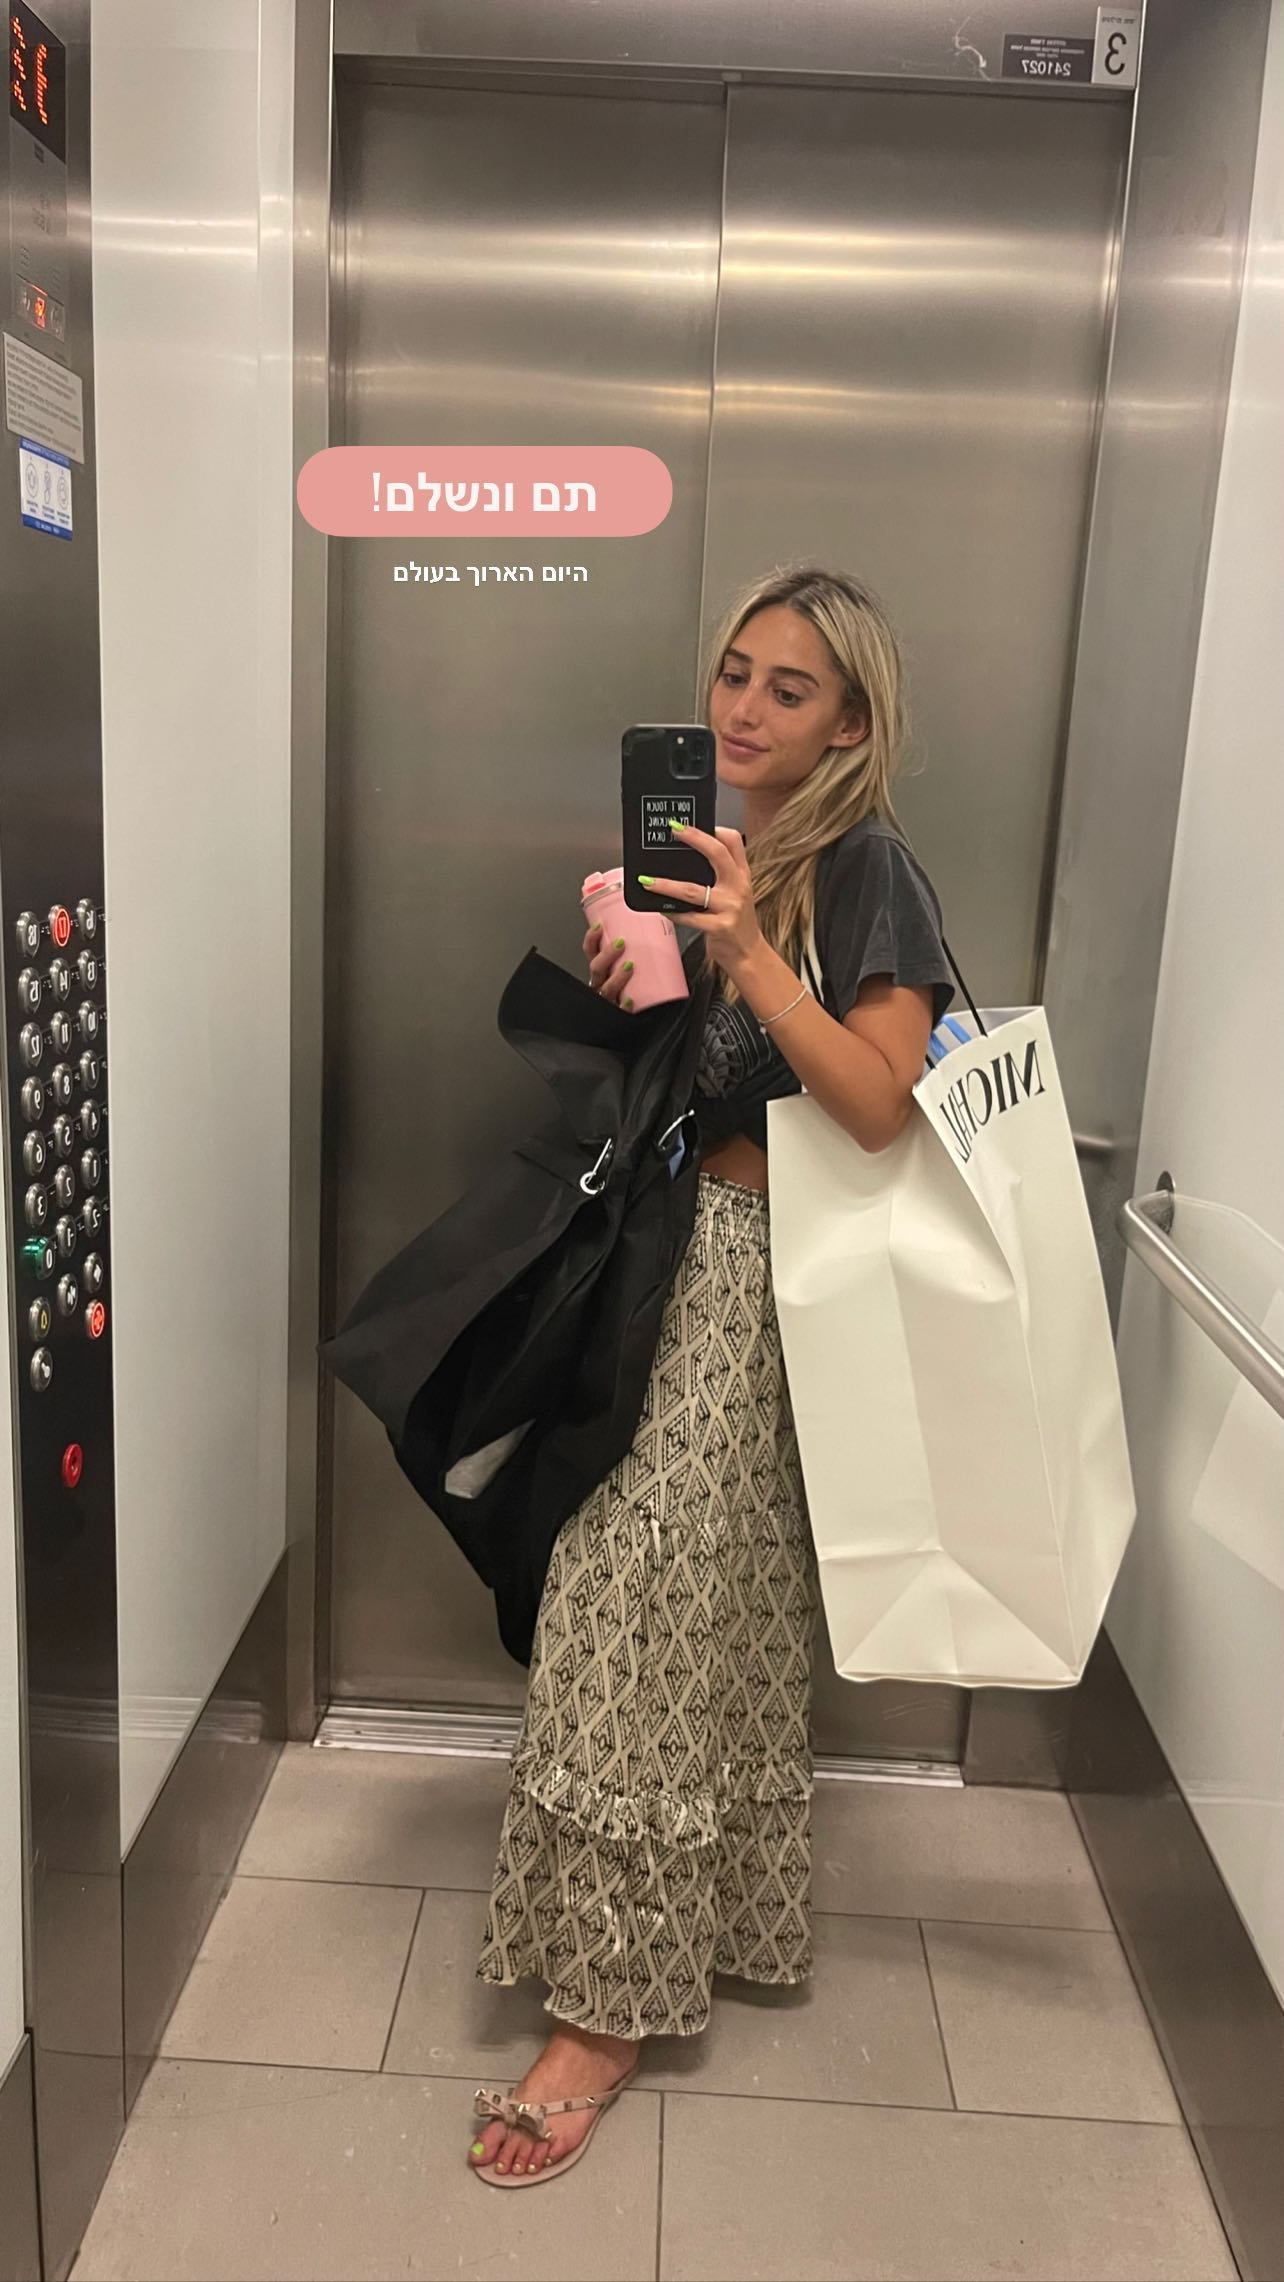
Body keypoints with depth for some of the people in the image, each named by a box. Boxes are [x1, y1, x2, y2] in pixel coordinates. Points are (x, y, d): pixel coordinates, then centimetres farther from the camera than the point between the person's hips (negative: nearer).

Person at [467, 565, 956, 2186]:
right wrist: (617, 965, -2)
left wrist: (750, 951, -28)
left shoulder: (864, 870, -10)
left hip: (751, 1275, -7)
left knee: (653, 1625, -2)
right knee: (714, 1618, 17)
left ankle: (614, 2004, 14)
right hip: (653, 1256, 7)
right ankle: (714, 1924, 36)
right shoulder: (688, 844, 11)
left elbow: (877, 1106, -21)